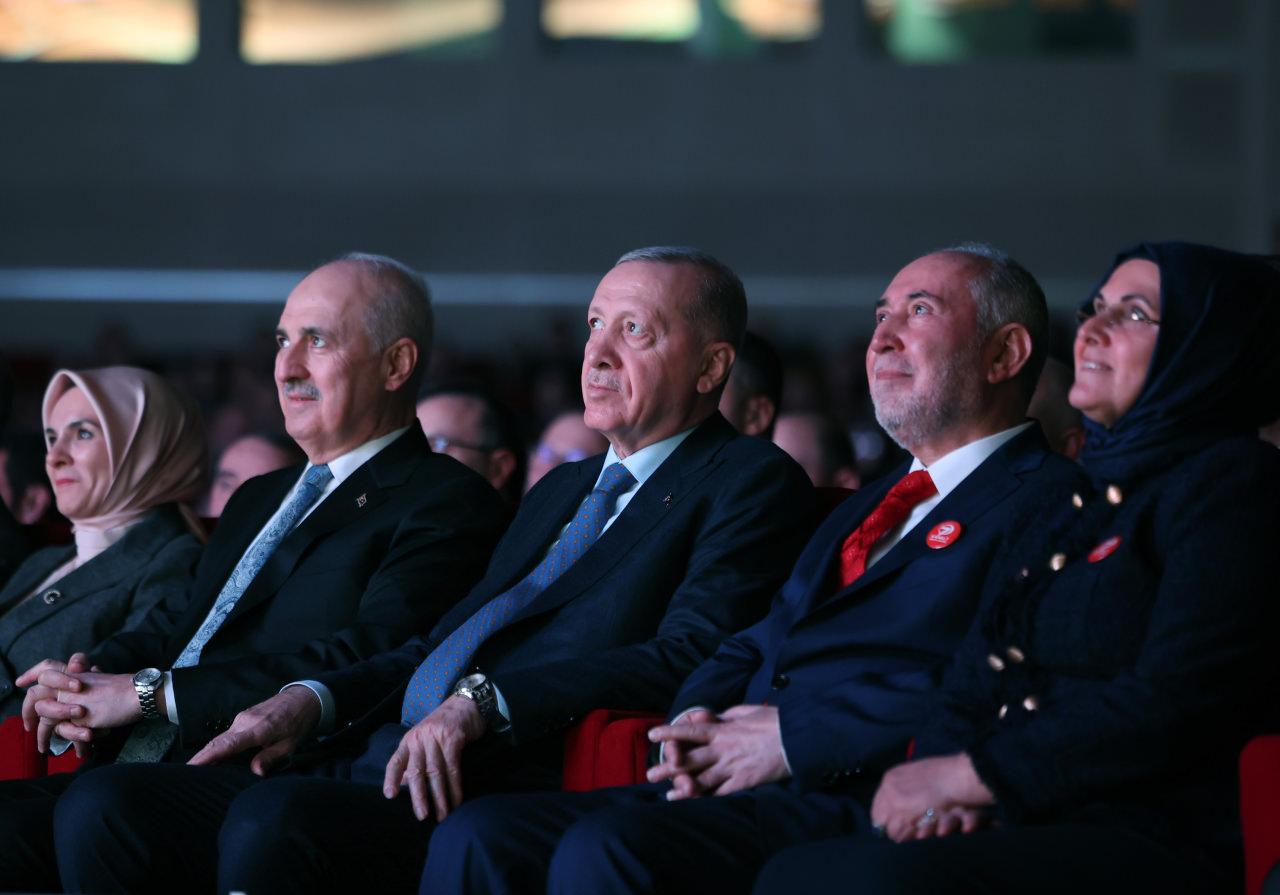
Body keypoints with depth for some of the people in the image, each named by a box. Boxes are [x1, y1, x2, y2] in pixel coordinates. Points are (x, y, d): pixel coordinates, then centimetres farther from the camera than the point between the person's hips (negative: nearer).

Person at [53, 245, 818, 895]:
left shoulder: (753, 483, 4)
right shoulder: (564, 489, 31)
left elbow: (688, 656, -12)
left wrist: (481, 703, -20)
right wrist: (315, 701, 10)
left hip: (507, 787, -9)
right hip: (377, 760, 9)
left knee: (272, 821, -35)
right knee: (106, 805, -9)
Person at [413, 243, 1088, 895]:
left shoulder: (1045, 501, 1)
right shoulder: (865, 509, 31)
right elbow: (750, 647, 26)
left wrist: (794, 737, -14)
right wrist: (694, 727, 1)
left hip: (854, 801, -8)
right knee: (477, 837, -13)